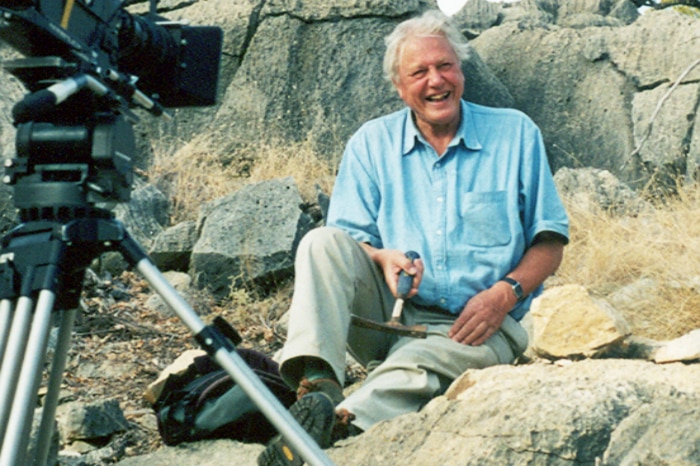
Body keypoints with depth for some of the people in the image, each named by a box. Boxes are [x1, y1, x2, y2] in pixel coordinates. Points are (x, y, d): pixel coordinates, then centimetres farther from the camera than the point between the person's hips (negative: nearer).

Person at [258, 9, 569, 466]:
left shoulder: (515, 134, 4)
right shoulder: (372, 144, 7)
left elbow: (550, 238, 4)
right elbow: (345, 241, 4)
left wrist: (506, 292, -14)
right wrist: (382, 258, -20)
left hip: (476, 325, -2)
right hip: (389, 315, 3)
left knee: (414, 367, -36)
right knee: (322, 242, -24)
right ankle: (318, 384, -39)